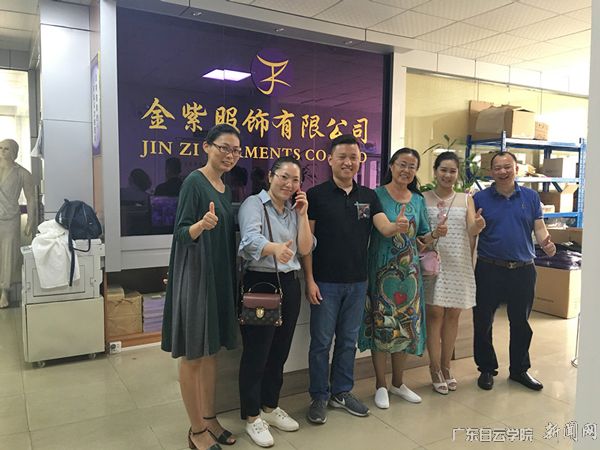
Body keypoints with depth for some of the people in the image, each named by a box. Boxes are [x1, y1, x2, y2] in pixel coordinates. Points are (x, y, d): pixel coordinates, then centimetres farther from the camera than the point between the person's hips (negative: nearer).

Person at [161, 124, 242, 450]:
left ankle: (209, 418, 29)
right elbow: (182, 232, -18)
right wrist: (202, 224, -35)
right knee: (193, 354, 3)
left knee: (212, 350, 16)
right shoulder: (194, 181, -12)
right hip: (196, 276, -8)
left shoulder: (225, 189, 12)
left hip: (220, 276, 8)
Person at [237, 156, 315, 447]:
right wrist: (275, 248, -47)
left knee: (280, 350, 15)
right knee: (256, 352, 1)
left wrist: (302, 214, -1)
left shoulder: (295, 210, 13)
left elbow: (305, 249, 6)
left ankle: (270, 407, 33)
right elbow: (250, 239, -26)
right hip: (260, 283, -6)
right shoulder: (253, 204, -7)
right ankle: (252, 417, 17)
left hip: (290, 284, 7)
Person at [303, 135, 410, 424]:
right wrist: (309, 280, -13)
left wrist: (398, 226, -29)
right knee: (321, 342, 6)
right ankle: (319, 397, 21)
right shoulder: (315, 195, -6)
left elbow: (385, 229, -5)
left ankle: (342, 392, 30)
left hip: (357, 281, 4)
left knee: (348, 340, 15)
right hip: (325, 282, -4)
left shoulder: (369, 197, 7)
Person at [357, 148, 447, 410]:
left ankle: (398, 382, 29)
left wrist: (436, 234, -6)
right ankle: (381, 385, 19)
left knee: (407, 324, 10)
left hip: (409, 271, 5)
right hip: (382, 270, -5)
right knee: (382, 324, 1)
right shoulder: (377, 195, -5)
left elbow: (422, 237, 13)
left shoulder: (418, 200, 10)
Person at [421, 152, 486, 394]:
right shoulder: (423, 198, 1)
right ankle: (435, 370, 10)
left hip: (459, 265, 3)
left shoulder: (466, 199, 8)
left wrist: (478, 226, -25)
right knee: (435, 313, -2)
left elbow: (471, 231, -3)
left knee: (452, 315, 9)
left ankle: (445, 368, 23)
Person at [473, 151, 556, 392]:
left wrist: (546, 243, -15)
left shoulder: (531, 197, 6)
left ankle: (519, 369, 31)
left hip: (523, 270, 2)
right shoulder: (480, 198, -1)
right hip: (489, 270, -2)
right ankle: (486, 369, 24)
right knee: (483, 322, 5)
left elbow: (539, 227, 5)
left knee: (521, 322, 14)